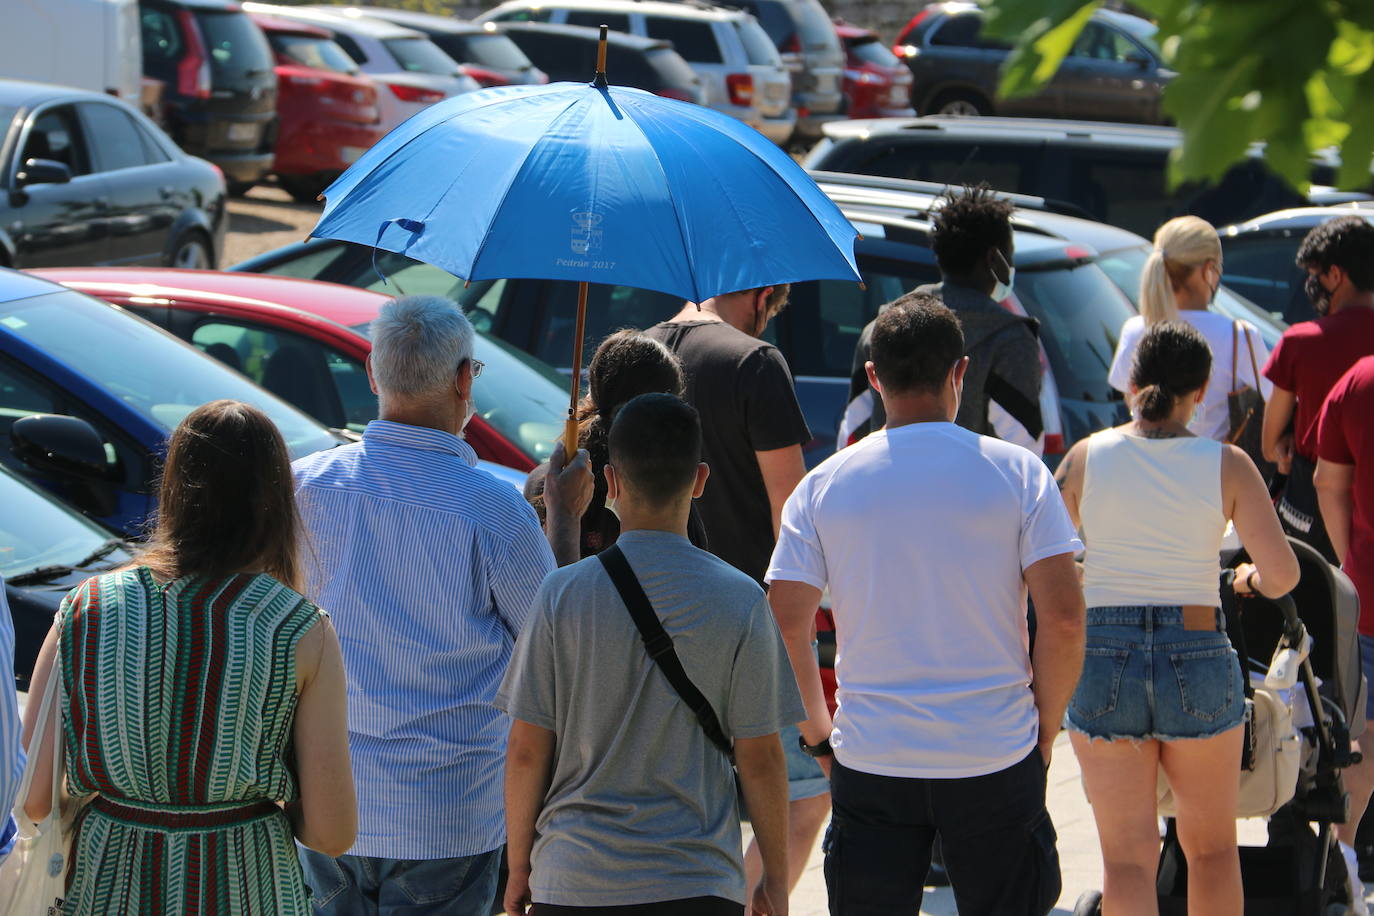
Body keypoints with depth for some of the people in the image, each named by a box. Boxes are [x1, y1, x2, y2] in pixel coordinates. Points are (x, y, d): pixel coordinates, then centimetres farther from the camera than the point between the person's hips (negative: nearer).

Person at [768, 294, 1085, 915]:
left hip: (871, 764, 1)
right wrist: (1045, 726, 4)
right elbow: (1063, 618, -8)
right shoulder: (1017, 473, -3)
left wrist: (815, 725, 12)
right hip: (996, 759, -1)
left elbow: (785, 624, -3)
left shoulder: (824, 485, 1)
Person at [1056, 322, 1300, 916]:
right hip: (1198, 662, 0)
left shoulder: (1087, 457, -1)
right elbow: (1283, 572, -9)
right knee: (1213, 847, 18)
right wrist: (1253, 580, 14)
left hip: (1102, 661, 0)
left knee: (1127, 857, 3)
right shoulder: (1226, 465, -4)